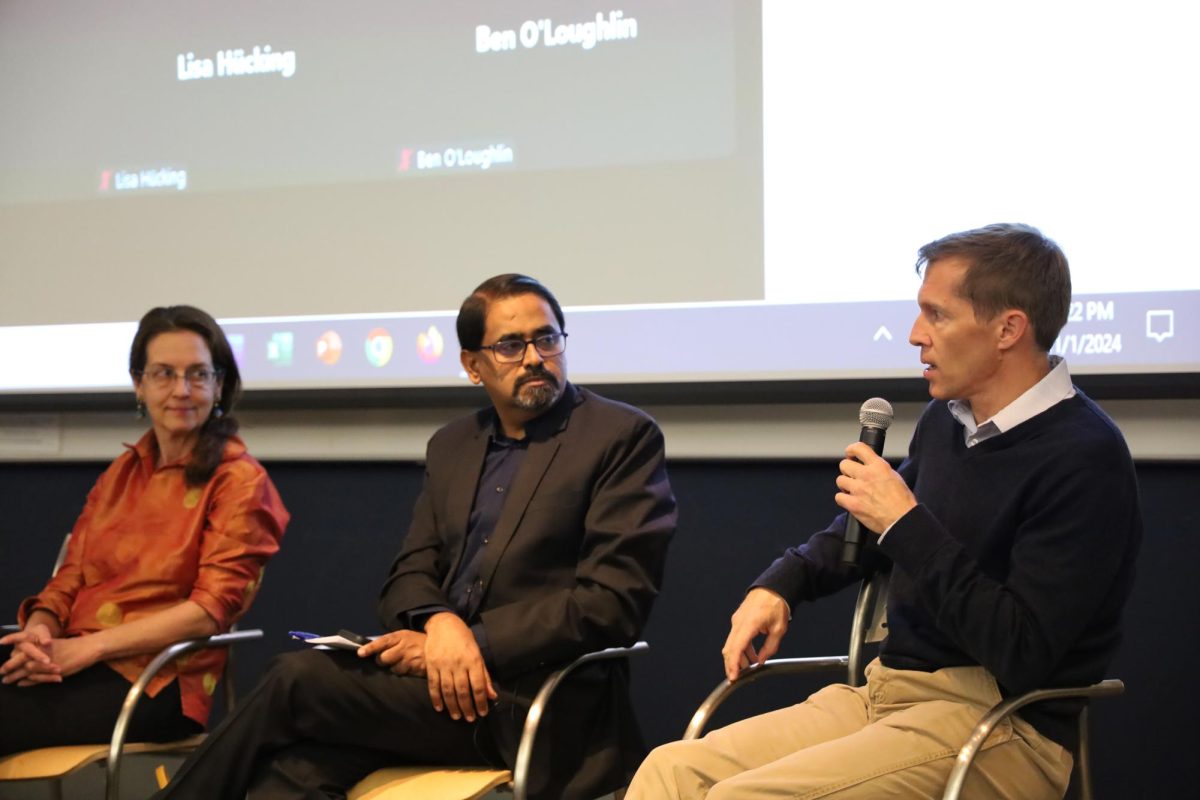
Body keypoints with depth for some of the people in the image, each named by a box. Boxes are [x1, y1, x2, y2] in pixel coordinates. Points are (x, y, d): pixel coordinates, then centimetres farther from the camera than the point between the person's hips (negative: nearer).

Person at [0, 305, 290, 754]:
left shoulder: (239, 481, -2)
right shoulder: (122, 473, 19)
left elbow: (213, 608, -10)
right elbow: (70, 578, 16)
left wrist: (87, 647, -16)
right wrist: (38, 631, -7)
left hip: (155, 681, -6)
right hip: (74, 663, 6)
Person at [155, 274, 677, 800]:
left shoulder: (623, 436, -1)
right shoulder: (452, 446, 18)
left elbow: (612, 601, -10)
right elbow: (410, 576, 13)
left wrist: (472, 641, -15)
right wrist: (439, 622, -12)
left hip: (537, 699, -5)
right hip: (442, 676, 5)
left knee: (299, 677, -20)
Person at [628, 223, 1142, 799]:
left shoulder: (1083, 459, -16)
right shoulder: (946, 418, 9)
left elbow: (1021, 655, -22)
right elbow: (871, 526, 30)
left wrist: (906, 524, -18)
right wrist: (779, 584, 14)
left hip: (1001, 724, -8)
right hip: (885, 692, 8)